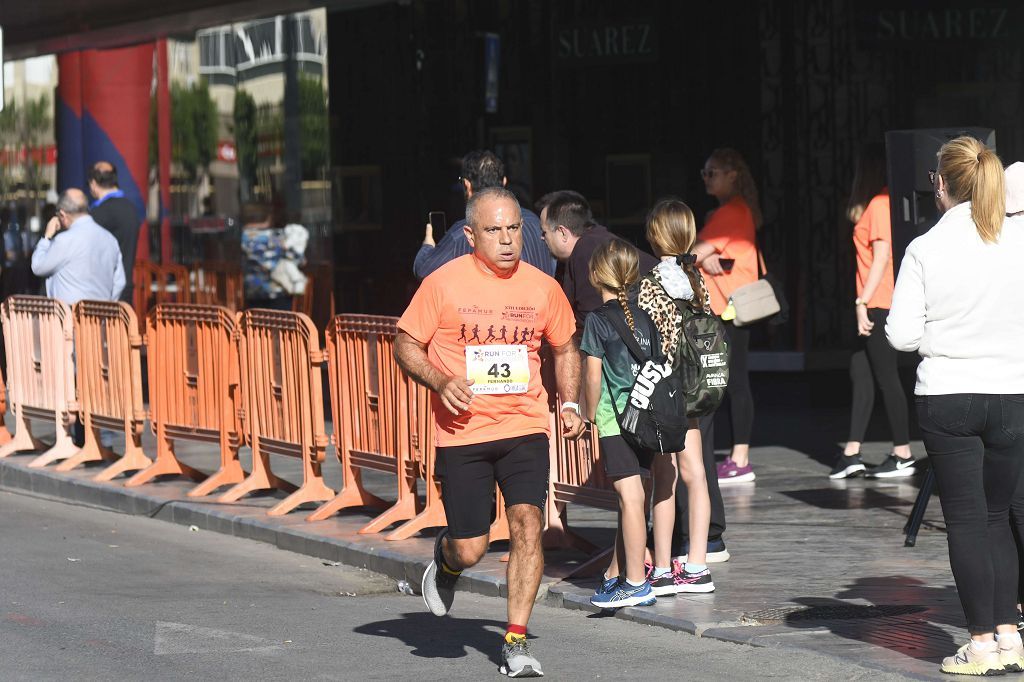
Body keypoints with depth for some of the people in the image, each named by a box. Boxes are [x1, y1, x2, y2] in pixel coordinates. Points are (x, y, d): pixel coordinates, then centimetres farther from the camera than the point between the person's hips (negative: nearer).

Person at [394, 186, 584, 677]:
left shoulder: (542, 287, 4)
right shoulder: (443, 284, -5)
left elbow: (565, 349, 20)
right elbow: (406, 345, 1)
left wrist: (570, 404, 6)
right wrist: (440, 381, -16)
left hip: (525, 428, 2)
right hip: (463, 432, -2)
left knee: (527, 524, -15)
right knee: (470, 550, -1)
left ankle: (515, 642, -5)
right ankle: (446, 561, 38)